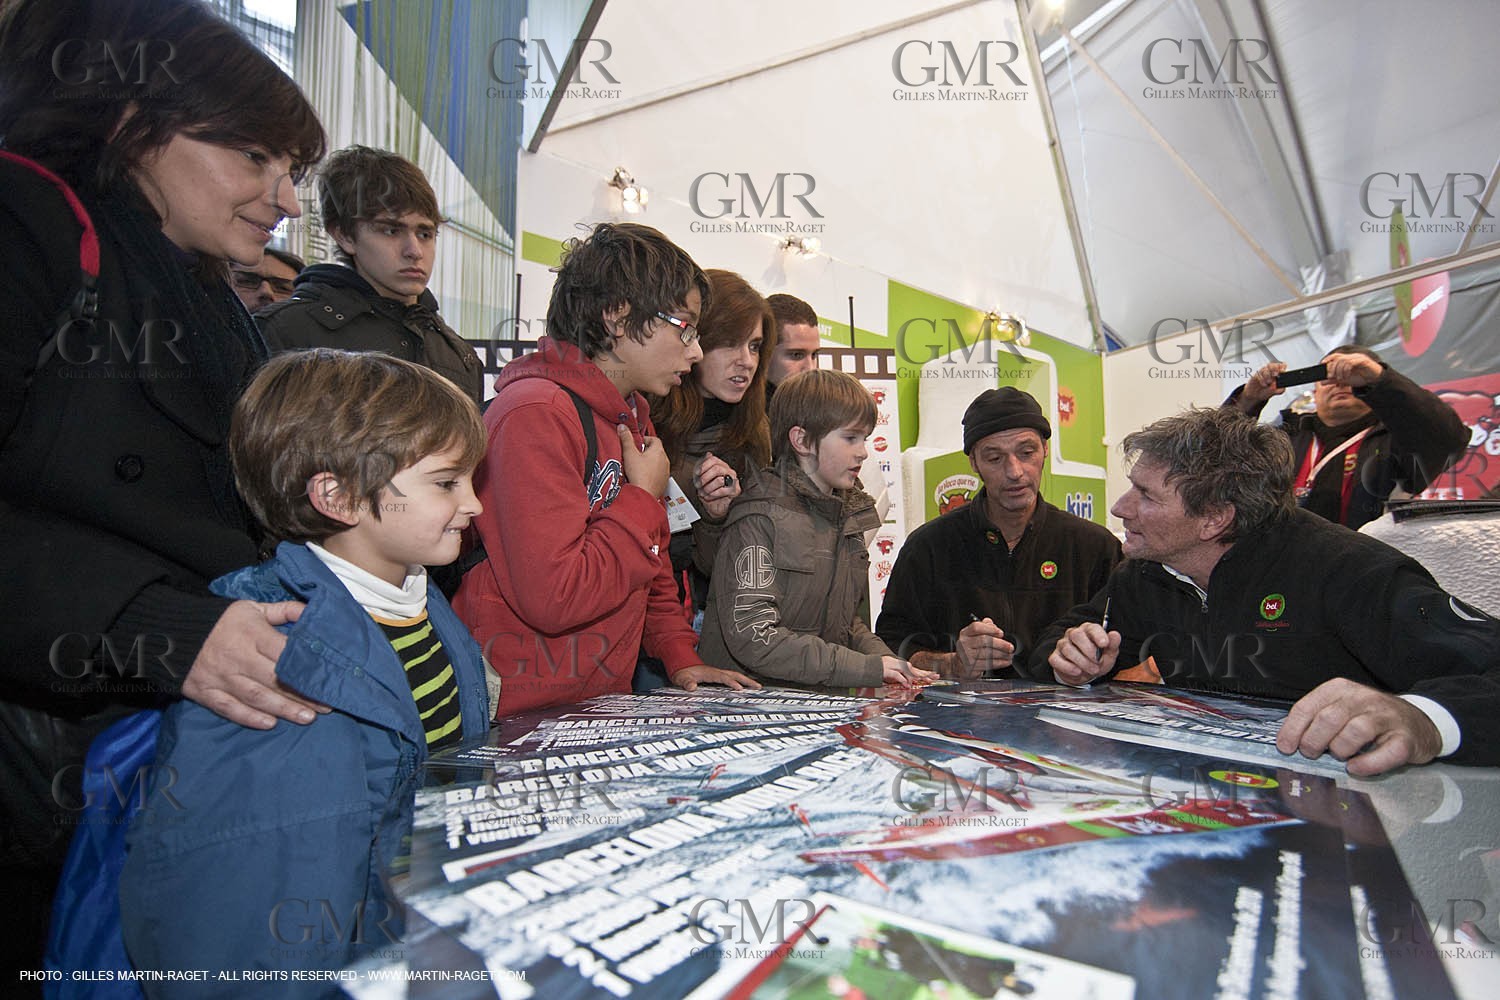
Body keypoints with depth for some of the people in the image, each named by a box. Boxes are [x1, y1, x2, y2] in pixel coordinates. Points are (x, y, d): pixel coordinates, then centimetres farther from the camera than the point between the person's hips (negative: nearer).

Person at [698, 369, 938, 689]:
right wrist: (867, 668, -19)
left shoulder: (848, 513, 13)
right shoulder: (759, 517, -13)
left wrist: (887, 662, -1)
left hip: (819, 698, 6)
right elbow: (751, 637, -19)